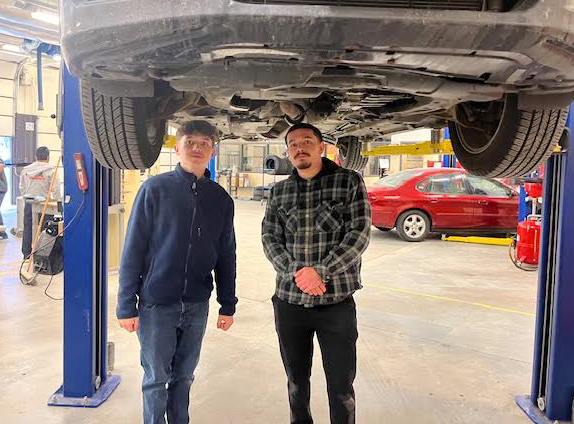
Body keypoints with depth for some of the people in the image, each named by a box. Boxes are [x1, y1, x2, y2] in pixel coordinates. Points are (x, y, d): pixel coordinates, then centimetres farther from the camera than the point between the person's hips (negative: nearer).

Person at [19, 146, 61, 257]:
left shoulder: (25, 169, 6)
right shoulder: (51, 170, -9)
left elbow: (21, 187, 13)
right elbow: (55, 189, -11)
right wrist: (58, 200, -1)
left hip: (29, 203, 5)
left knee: (28, 228, 13)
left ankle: (26, 254, 21)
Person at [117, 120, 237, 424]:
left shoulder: (221, 199, 3)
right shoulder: (155, 189, -7)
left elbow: (226, 255, 7)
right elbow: (133, 248, -7)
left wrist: (227, 304, 8)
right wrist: (127, 305, -9)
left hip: (197, 305, 3)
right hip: (156, 303, -3)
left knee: (184, 376, 17)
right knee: (156, 379, 11)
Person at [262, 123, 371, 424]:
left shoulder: (349, 182, -2)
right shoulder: (279, 191, 8)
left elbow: (359, 234, -9)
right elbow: (269, 238, 3)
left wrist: (319, 271, -18)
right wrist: (295, 273, -14)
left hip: (337, 301, -3)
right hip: (288, 300, 4)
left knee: (341, 385, 8)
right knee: (296, 380, 19)